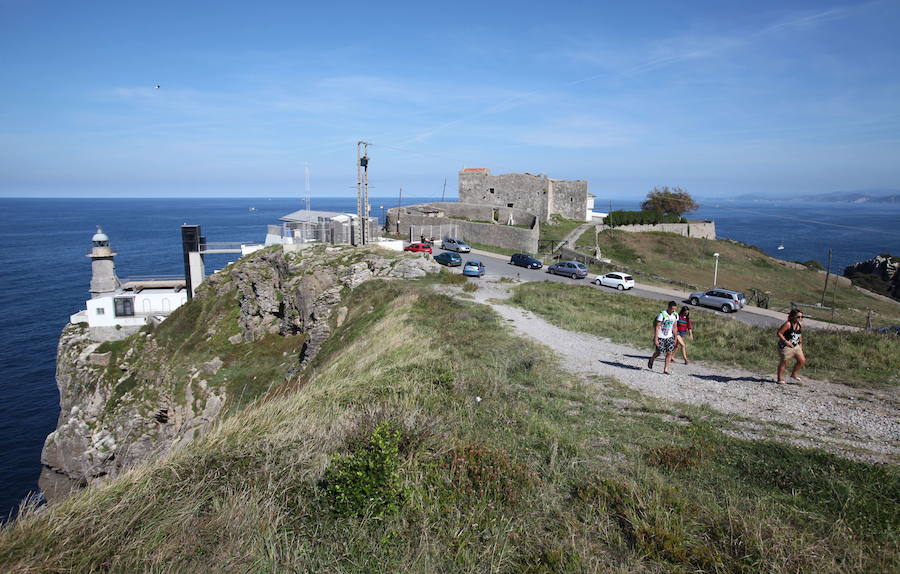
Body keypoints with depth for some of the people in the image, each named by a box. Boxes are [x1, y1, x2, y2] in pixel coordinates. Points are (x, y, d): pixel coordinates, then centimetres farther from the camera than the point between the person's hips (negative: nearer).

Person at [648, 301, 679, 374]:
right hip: (660, 337, -5)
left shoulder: (675, 315, 0)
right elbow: (657, 327, -18)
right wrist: (656, 339, -20)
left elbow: (674, 327, 12)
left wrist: (675, 338, 13)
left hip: (669, 337, 5)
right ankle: (651, 359, 33)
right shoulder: (662, 314, -19)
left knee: (670, 352, -4)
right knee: (659, 352, 0)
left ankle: (666, 369, 3)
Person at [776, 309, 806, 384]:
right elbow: (779, 333, -17)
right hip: (785, 346, -7)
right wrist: (786, 341, -23)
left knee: (802, 361, 3)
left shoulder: (800, 326, 6)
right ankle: (780, 378, 13)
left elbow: (800, 336, 20)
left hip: (795, 346, 7)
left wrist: (800, 344, 15)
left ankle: (793, 374, 22)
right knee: (784, 362, 0)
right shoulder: (788, 324, -17)